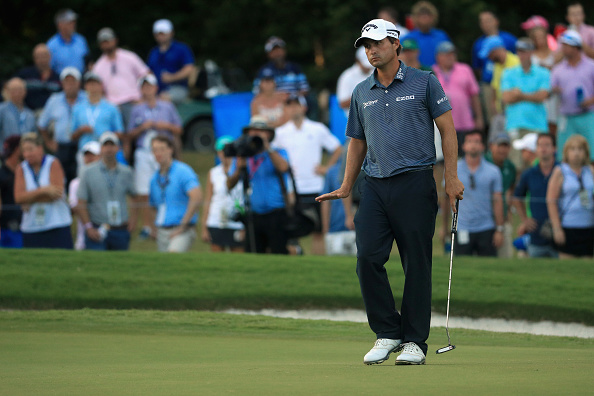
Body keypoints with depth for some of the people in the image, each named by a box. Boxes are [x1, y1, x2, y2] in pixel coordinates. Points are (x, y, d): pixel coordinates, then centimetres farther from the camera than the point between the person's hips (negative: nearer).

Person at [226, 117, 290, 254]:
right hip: (253, 216, 3)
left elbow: (283, 167, -17)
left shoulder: (278, 154, 7)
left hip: (276, 215, -3)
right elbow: (230, 185, 9)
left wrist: (267, 146, -12)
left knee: (279, 255, -11)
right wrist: (239, 168, -8)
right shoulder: (242, 156, 14)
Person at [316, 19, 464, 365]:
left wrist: (452, 178, -6)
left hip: (414, 182, -4)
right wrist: (346, 188, 18)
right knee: (368, 258, -8)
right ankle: (387, 333, 5)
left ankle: (415, 340, 5)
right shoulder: (362, 93, 14)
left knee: (417, 264, -2)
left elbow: (447, 129, 1)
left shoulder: (424, 83, 1)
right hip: (375, 186, 4)